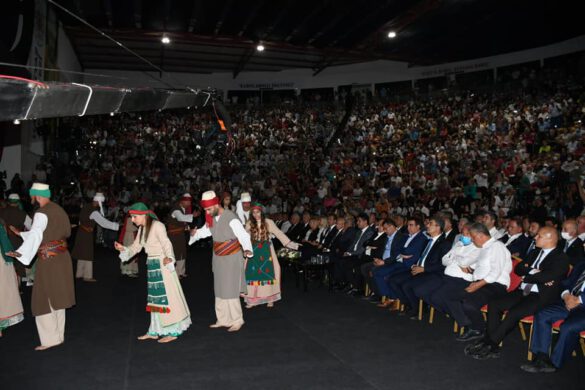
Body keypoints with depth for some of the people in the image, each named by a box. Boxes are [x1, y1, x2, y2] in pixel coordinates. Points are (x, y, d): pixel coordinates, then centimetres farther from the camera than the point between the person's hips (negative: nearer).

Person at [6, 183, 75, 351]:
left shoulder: (41, 213, -15)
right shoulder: (58, 209, 11)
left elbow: (35, 235, -32)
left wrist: (21, 253, -45)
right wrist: (21, 233, 27)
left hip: (49, 260, -8)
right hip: (62, 257, 8)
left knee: (44, 300, 2)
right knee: (57, 299, 16)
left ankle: (50, 339, 7)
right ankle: (59, 335, 25)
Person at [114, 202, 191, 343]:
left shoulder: (157, 226, -17)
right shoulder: (141, 229, 9)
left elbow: (166, 244, -26)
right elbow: (136, 247, 12)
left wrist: (169, 258, -42)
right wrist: (123, 249, -5)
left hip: (162, 264, -8)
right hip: (152, 265, 8)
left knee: (166, 297, -2)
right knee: (155, 297, 14)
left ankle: (173, 331, 8)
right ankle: (154, 331, 24)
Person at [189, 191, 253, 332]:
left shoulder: (231, 219, -24)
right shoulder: (211, 218, -1)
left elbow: (243, 236, -29)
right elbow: (205, 231, 13)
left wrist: (247, 249, -48)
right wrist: (195, 233, -9)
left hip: (231, 258, -8)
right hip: (218, 258, 8)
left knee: (230, 291, -3)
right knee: (219, 290, 15)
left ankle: (237, 321, 13)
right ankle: (223, 320, 28)